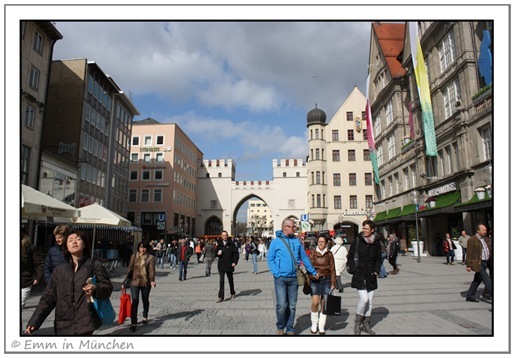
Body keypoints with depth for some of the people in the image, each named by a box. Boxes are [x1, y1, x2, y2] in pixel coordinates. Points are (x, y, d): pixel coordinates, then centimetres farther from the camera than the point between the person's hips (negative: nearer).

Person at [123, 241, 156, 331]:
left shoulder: (151, 258, -3)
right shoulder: (134, 257, 4)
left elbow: (152, 270, -11)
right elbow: (130, 269, 7)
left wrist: (152, 280, -25)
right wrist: (124, 281, 4)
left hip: (146, 282, 0)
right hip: (135, 282, 0)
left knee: (145, 300, 16)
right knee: (135, 301, -11)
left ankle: (145, 316, 40)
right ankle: (133, 323, -7)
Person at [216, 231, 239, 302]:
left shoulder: (231, 243, -3)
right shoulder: (219, 244, 3)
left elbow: (236, 253, -4)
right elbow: (215, 254, 11)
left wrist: (235, 262, -13)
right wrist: (217, 253, -12)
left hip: (229, 265, -1)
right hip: (221, 265, 1)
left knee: (230, 280, 16)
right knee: (221, 281, -5)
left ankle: (233, 293, 35)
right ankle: (221, 296, -2)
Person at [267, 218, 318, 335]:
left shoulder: (297, 241, 7)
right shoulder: (276, 241, -2)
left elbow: (304, 258, 13)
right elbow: (270, 259, -2)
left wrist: (313, 272, 14)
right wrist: (276, 273, -14)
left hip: (294, 278, 3)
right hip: (280, 278, -3)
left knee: (292, 305, 9)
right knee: (281, 305, -6)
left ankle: (290, 328, 25)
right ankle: (280, 327, 18)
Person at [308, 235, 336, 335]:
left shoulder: (329, 254, 4)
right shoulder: (313, 253, 3)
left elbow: (332, 269, 7)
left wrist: (333, 283, 3)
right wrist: (307, 281, 2)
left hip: (326, 280, 1)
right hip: (315, 280, -1)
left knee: (324, 304, 2)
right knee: (315, 303, -7)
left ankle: (321, 326, 15)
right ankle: (314, 324, 13)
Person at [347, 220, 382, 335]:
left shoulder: (376, 242, 4)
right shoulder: (357, 240, -7)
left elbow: (378, 259, 16)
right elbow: (350, 256, -2)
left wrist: (376, 271, 4)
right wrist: (354, 270, -9)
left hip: (371, 276, 4)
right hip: (359, 275, -4)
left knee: (370, 301, 10)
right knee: (364, 299, -12)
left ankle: (366, 324, 24)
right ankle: (357, 322, 9)